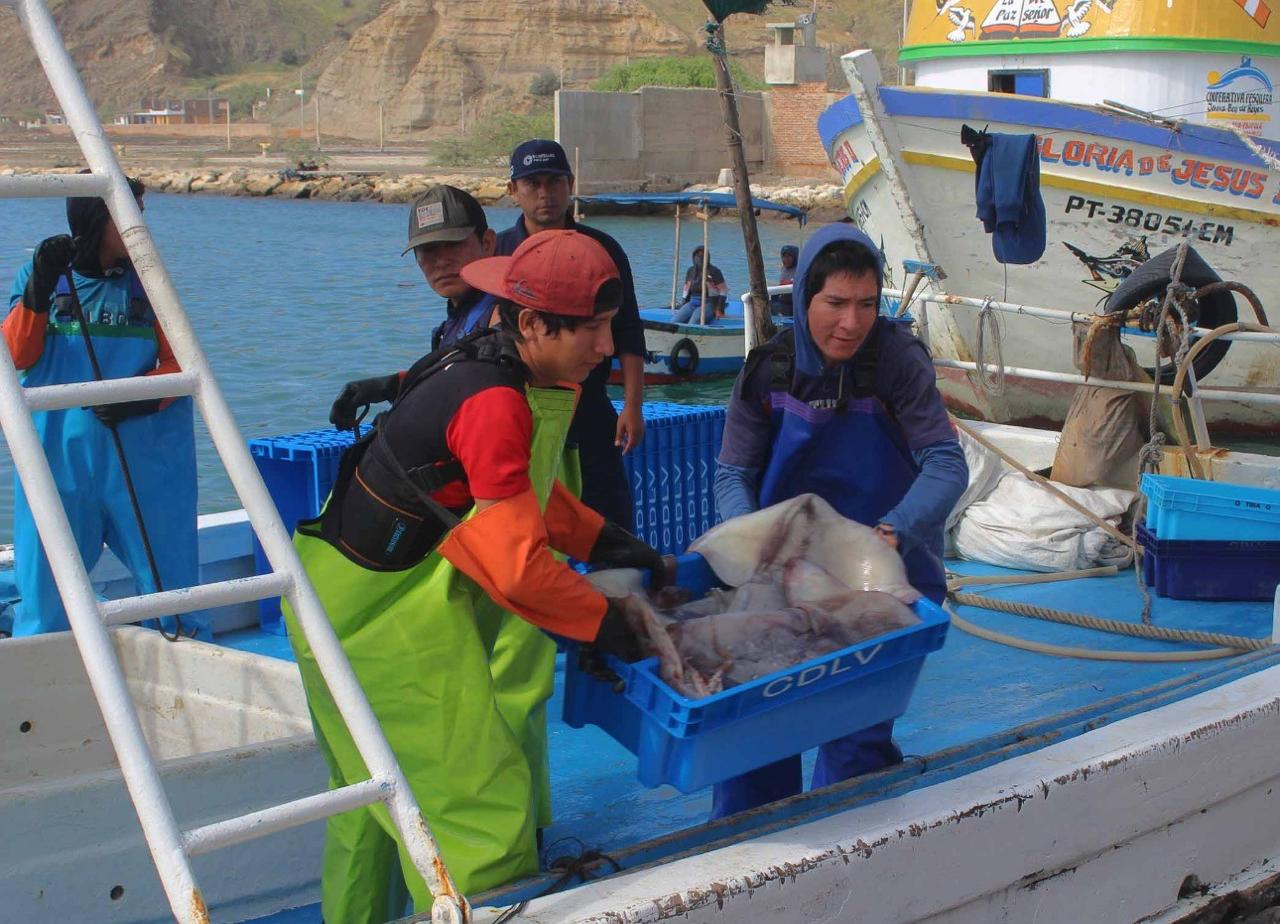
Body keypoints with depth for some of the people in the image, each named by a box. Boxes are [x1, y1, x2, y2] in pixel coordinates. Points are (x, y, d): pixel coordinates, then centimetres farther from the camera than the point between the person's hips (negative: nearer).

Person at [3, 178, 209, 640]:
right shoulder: (41, 276, 5)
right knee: (45, 582, 5)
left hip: (143, 458, 0)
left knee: (170, 576, 3)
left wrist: (141, 397, -16)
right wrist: (38, 290, -17)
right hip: (58, 456, 0)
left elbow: (180, 363, 3)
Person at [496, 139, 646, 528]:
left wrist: (632, 406, -4)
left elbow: (628, 336, 3)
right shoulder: (496, 253, 3)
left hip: (590, 414, 0)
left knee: (609, 523, 0)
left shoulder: (602, 250, 3)